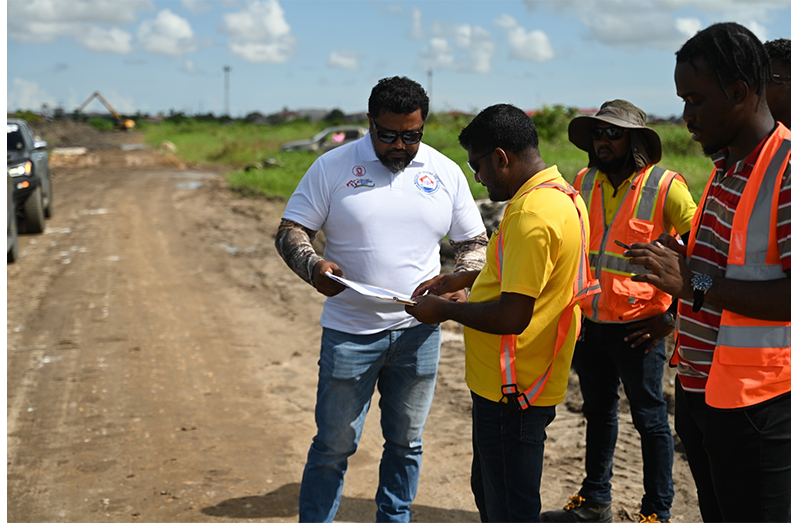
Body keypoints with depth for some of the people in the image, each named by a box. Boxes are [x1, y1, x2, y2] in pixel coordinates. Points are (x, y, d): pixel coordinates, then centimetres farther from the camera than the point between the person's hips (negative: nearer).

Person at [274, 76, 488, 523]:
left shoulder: (446, 173, 4)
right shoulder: (332, 166, -3)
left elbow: (474, 242, 11)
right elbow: (290, 231, -2)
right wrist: (313, 265, -23)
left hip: (418, 333, 3)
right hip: (349, 331, -2)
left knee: (406, 443, 15)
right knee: (334, 445, 5)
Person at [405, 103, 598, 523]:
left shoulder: (531, 214, -25)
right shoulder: (561, 195, 9)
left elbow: (511, 316, -28)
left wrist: (445, 310, -13)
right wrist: (464, 279, 16)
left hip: (512, 392, -11)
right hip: (513, 382, 11)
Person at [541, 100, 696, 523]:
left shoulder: (665, 186, -12)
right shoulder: (584, 182, 5)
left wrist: (673, 316, -12)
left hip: (637, 326, -5)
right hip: (591, 322, 6)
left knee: (650, 419, 7)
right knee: (598, 412, 18)